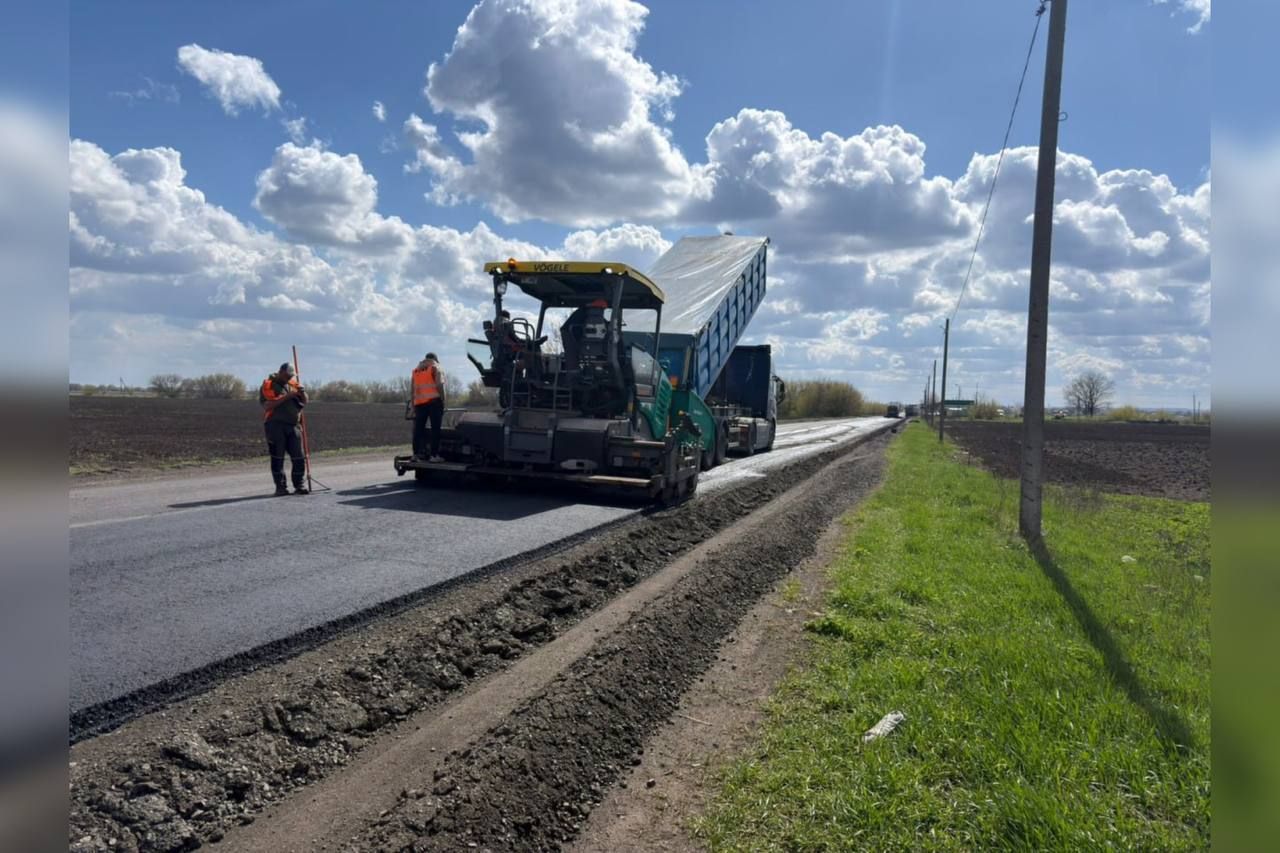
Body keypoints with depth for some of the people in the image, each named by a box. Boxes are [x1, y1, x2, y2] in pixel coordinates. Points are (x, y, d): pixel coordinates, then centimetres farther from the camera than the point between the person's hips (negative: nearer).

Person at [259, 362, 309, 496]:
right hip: (275, 425, -4)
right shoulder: (268, 385, -1)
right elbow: (268, 405, -15)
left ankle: (300, 486, 7)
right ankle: (281, 487, 6)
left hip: (293, 426, 5)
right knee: (277, 458, 1)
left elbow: (304, 402, 18)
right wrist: (286, 396, -19)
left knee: (299, 458, 1)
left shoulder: (293, 384, 15)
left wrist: (303, 393, -4)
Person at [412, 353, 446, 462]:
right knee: (435, 428, -5)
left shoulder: (416, 369, 20)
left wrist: (413, 407, 18)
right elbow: (439, 385, -9)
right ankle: (434, 455, -9)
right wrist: (443, 401, -6)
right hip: (434, 401, -5)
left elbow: (413, 390, 16)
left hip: (419, 403, 5)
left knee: (418, 428, 9)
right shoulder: (435, 367, 3)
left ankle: (416, 453, 10)